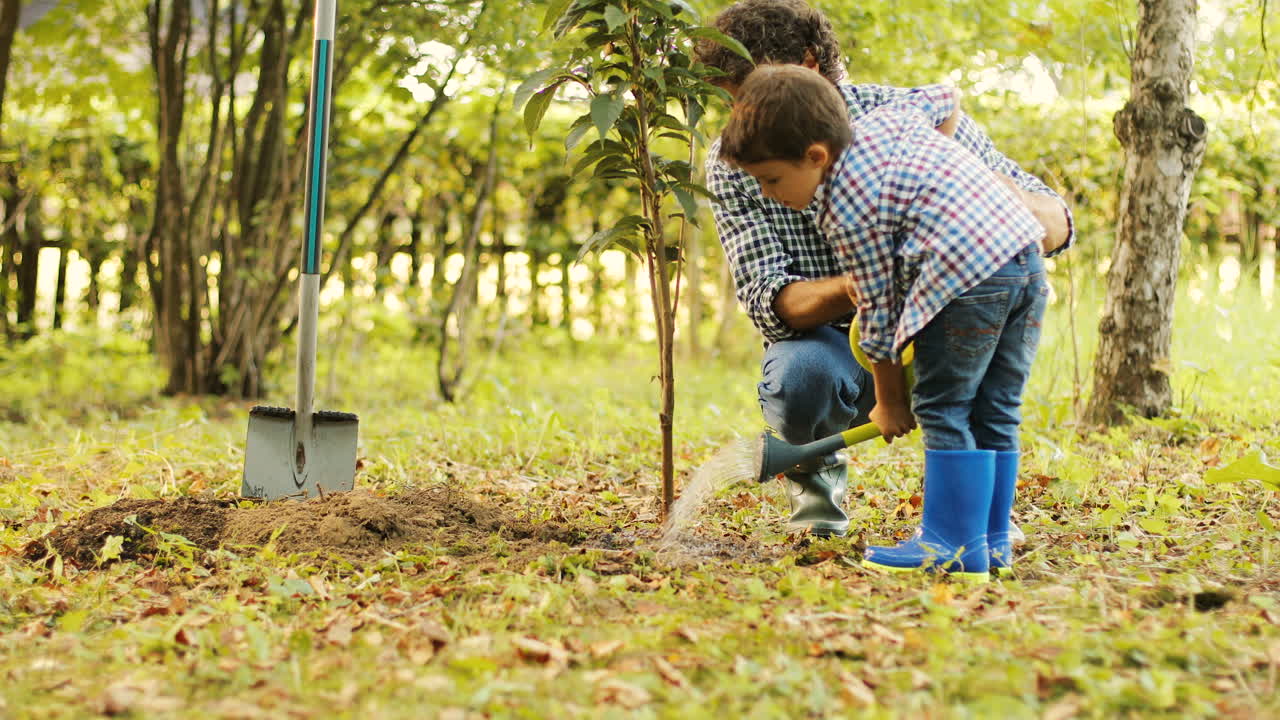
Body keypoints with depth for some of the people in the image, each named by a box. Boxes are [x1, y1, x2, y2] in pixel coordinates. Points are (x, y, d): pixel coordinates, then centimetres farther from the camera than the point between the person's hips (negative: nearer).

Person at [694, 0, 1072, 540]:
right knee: (800, 374, -35)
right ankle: (816, 477, 2)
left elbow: (1057, 225, -14)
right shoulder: (732, 164, -11)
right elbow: (767, 303, -21)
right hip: (830, 344, -1)